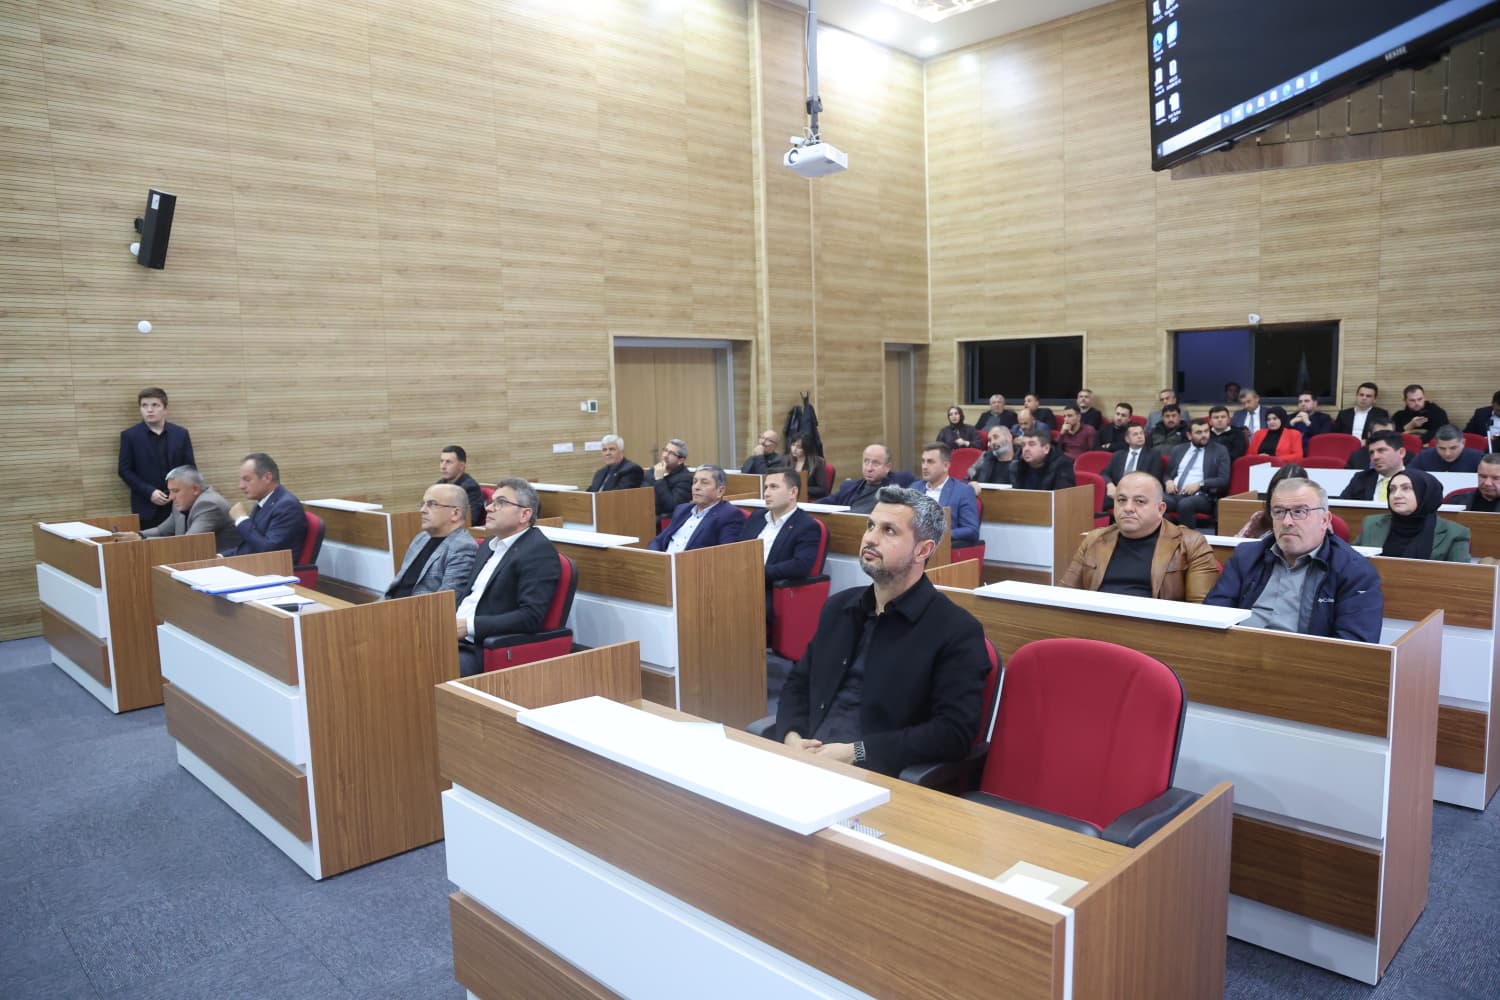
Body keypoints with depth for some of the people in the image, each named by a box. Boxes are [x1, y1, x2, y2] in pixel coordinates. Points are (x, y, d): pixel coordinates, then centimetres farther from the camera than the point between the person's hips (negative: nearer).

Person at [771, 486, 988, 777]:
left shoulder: (956, 630, -5)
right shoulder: (838, 607, 14)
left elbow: (954, 731, -12)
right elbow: (798, 683, 19)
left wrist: (856, 752, -17)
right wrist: (792, 738, -2)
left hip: (878, 775, -5)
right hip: (808, 759, 6)